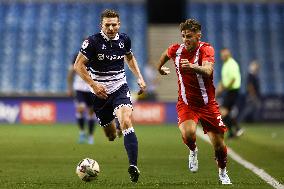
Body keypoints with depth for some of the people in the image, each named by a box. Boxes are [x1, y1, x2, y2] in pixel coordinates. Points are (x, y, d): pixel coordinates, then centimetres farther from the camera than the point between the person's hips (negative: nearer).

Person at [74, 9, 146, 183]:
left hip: (120, 88, 1)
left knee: (126, 122, -25)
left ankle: (133, 165, -32)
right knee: (110, 135, 8)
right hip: (101, 92, -1)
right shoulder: (93, 42, -12)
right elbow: (78, 65, -10)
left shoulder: (124, 39, 1)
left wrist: (139, 77, 12)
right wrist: (93, 85, -19)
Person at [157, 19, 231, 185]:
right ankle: (193, 151, 8)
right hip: (186, 103, 1)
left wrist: (192, 66, -56)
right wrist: (161, 67, 38)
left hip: (207, 104, -1)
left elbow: (208, 71, -37)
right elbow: (166, 54, 22)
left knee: (219, 145, 2)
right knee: (188, 134, -28)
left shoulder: (206, 49, -17)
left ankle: (223, 173, 32)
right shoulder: (176, 50, -4)